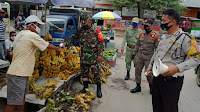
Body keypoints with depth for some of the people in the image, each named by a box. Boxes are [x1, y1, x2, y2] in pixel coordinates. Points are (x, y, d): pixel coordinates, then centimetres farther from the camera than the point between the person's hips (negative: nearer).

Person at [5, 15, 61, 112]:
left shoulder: (20, 34, 14)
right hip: (17, 75, -10)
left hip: (22, 73, 10)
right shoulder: (32, 36, -14)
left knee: (22, 96, 23)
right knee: (13, 102, -4)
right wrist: (57, 49, 14)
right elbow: (48, 45, -4)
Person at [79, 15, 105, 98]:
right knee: (84, 73, 15)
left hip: (94, 58, -5)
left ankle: (99, 89, 18)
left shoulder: (96, 31, -8)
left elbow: (101, 42, -8)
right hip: (83, 57, 5)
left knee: (96, 74, 3)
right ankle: (85, 87, 32)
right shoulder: (80, 31, 6)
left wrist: (99, 54, -14)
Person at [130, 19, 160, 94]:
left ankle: (151, 87, 28)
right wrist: (134, 54, 15)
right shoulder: (141, 35, 9)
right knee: (137, 71, 10)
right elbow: (137, 45, 17)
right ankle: (138, 86, 26)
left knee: (148, 74, 3)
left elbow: (157, 48, -9)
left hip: (148, 58, -6)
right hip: (139, 57, 6)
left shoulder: (156, 36, -8)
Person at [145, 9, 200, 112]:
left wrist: (177, 68, -28)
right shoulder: (163, 37, 10)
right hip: (157, 77, 7)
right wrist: (150, 67, 20)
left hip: (171, 81, -7)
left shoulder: (184, 38, -14)